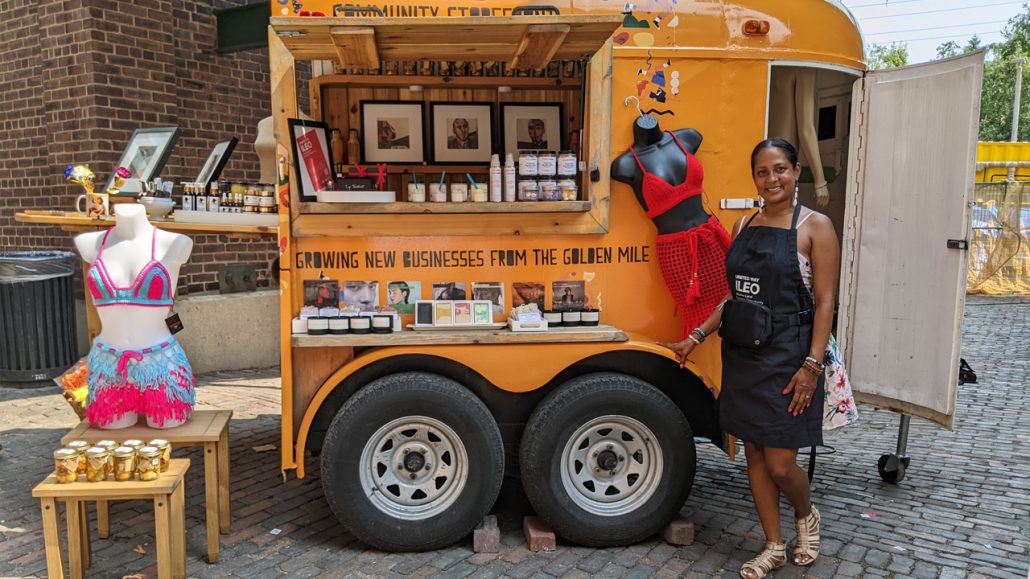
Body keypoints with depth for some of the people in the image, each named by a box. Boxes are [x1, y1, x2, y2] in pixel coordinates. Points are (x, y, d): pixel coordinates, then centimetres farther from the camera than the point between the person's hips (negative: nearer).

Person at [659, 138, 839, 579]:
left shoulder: (815, 227, -7)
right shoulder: (743, 226, 10)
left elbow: (824, 303, -10)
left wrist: (812, 365, -17)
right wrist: (697, 337, 8)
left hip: (787, 360, -5)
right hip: (742, 357, 6)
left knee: (780, 464, -1)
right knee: (754, 455, 12)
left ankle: (806, 516, 34)